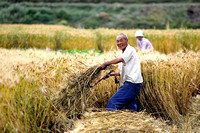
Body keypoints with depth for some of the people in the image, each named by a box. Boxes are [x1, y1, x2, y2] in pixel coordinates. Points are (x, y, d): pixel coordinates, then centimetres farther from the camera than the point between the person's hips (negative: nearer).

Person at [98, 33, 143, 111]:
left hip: (131, 83, -10)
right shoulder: (122, 53, 22)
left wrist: (105, 64, -17)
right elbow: (122, 71, 24)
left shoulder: (130, 50, -6)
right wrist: (112, 74, 8)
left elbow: (120, 60, -22)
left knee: (113, 101, -15)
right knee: (130, 107, 13)